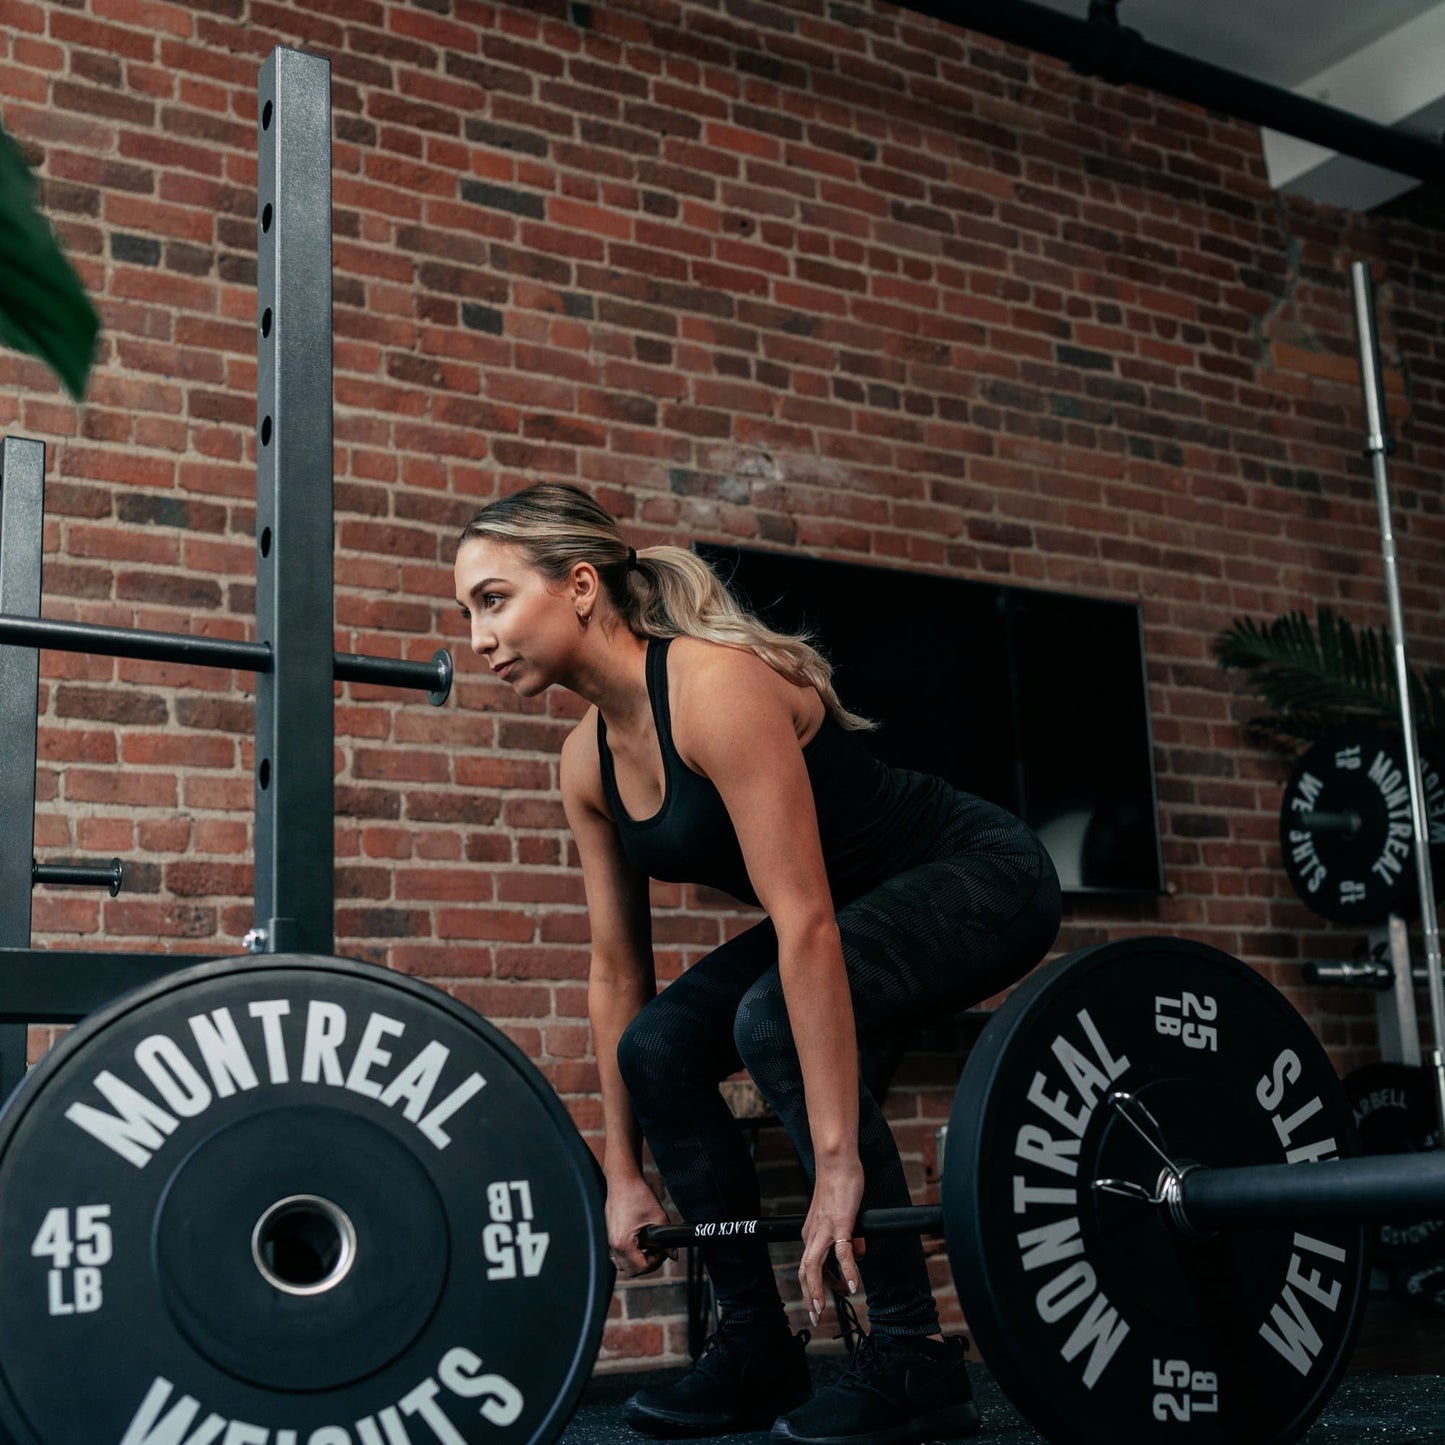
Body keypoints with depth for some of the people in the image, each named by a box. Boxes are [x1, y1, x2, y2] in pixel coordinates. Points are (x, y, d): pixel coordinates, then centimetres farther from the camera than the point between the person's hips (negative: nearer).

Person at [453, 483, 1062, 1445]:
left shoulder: (716, 686, -29)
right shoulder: (589, 761, -3)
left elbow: (806, 926, -35)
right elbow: (617, 971, 3)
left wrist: (837, 1165, -36)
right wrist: (624, 1172, 4)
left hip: (980, 877, -8)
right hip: (864, 902, 8)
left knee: (774, 1019, -31)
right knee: (658, 1047, -5)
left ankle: (915, 1355, -19)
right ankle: (758, 1349, 6)